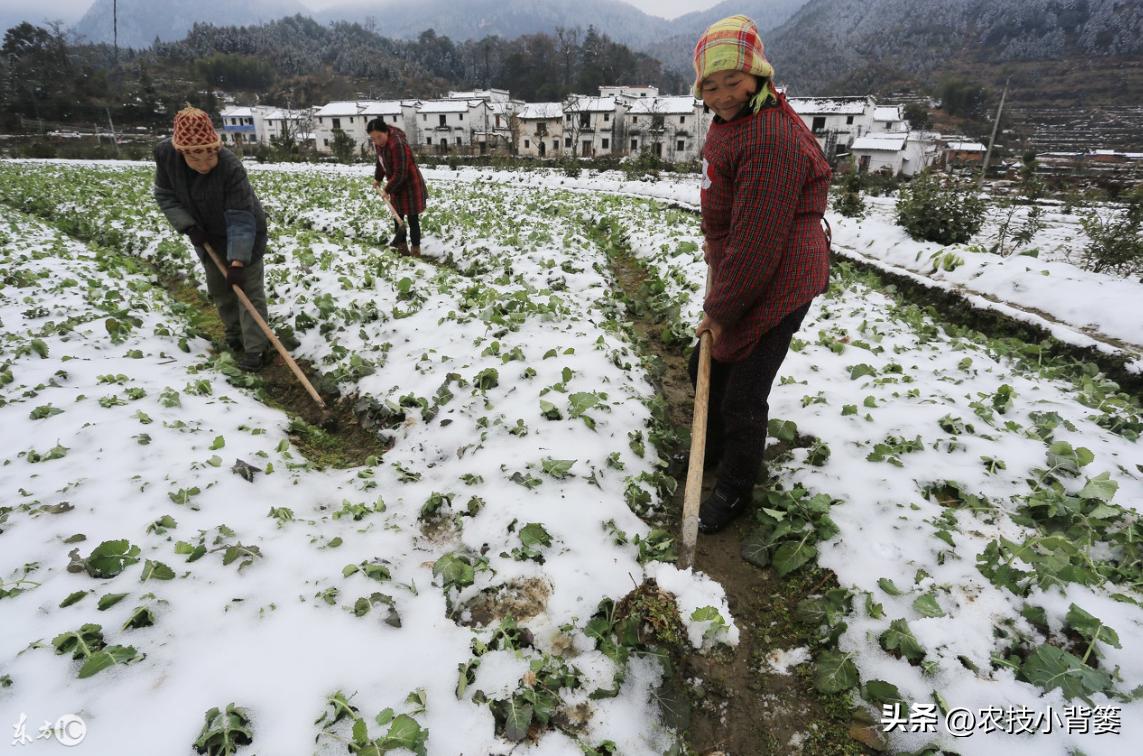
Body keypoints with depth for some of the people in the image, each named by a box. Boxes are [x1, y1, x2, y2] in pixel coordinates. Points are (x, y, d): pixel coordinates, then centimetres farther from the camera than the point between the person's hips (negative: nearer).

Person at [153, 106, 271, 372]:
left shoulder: (231, 167, -35)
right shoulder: (165, 154, -20)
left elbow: (241, 220, -35)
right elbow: (165, 195, -6)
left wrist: (238, 261, -41)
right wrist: (188, 226, -20)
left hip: (244, 234, -5)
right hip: (207, 235, 5)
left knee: (249, 289, -5)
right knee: (219, 289, 15)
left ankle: (256, 348, 0)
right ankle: (235, 335, 33)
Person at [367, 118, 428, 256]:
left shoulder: (397, 145, -30)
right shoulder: (379, 143, -3)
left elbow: (400, 174, -28)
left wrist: (388, 189, -20)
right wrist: (377, 178, 12)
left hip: (410, 184, -9)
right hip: (396, 184, 9)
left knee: (412, 218, -2)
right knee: (397, 216, 15)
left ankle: (416, 249, 7)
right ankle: (402, 246, 25)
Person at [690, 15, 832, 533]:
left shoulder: (771, 139, -26)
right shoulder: (729, 122, 8)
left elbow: (757, 244, -26)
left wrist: (720, 310, -19)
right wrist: (714, 241, 12)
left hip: (775, 287, -10)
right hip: (738, 274, 10)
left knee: (742, 396, 0)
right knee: (708, 368, 22)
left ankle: (735, 490, 23)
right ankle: (717, 446, 47)